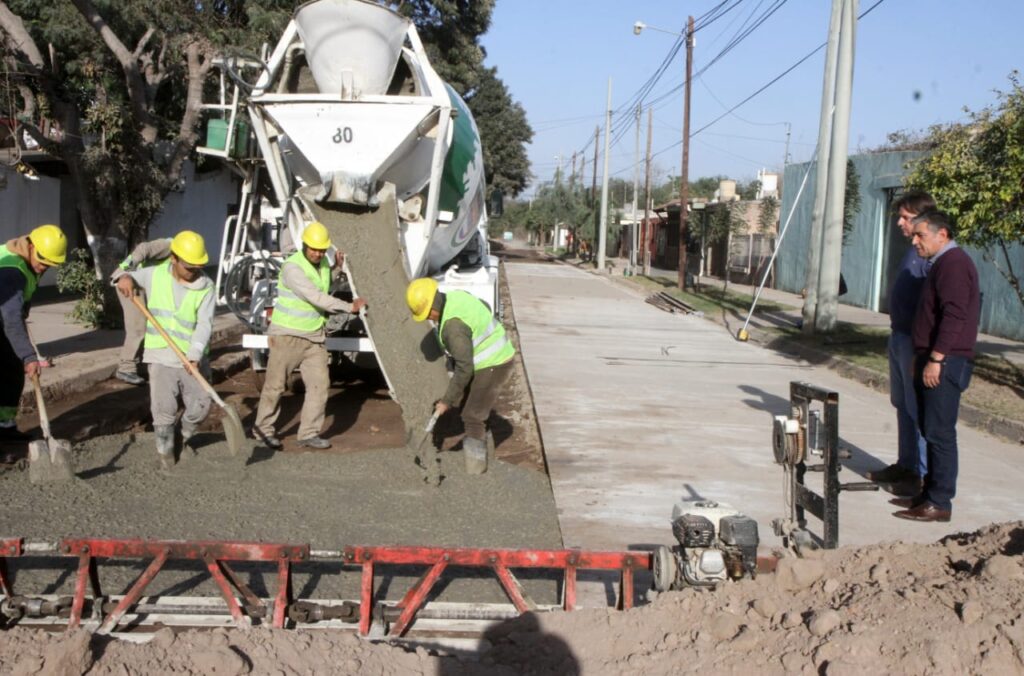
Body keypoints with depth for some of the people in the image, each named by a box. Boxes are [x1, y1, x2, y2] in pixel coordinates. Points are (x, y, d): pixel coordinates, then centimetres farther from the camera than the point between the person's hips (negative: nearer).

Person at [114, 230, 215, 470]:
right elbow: (125, 275, 13)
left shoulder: (205, 288, -4)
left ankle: (184, 437, 36)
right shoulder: (155, 275, 2)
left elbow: (204, 324, -15)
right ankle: (165, 450, 19)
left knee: (201, 405, 6)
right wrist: (125, 277, -14)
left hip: (193, 359, 1)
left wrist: (194, 355, -29)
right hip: (162, 356, 0)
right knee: (164, 409, -3)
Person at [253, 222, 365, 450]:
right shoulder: (292, 267, -18)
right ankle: (263, 429, 18)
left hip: (314, 337, 7)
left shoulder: (323, 264, 7)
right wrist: (350, 307, -17)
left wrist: (337, 268, 10)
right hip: (288, 335, -7)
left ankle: (309, 433, 8)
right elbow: (316, 298, -23)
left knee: (320, 384, 1)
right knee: (275, 385, 2)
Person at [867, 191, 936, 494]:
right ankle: (906, 465, 27)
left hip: (916, 343, -10)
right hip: (899, 338, 10)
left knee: (919, 410, -2)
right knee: (903, 406, 16)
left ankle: (924, 475, 7)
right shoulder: (913, 250, 13)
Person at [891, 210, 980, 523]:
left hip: (945, 363, -11)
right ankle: (930, 493, 21)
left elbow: (954, 315, -23)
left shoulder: (954, 263, -14)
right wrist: (923, 357, 22)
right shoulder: (942, 263, 19)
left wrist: (935, 359, -23)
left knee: (939, 433, -7)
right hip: (933, 360, 11)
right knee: (931, 431, 14)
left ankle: (939, 503, -3)